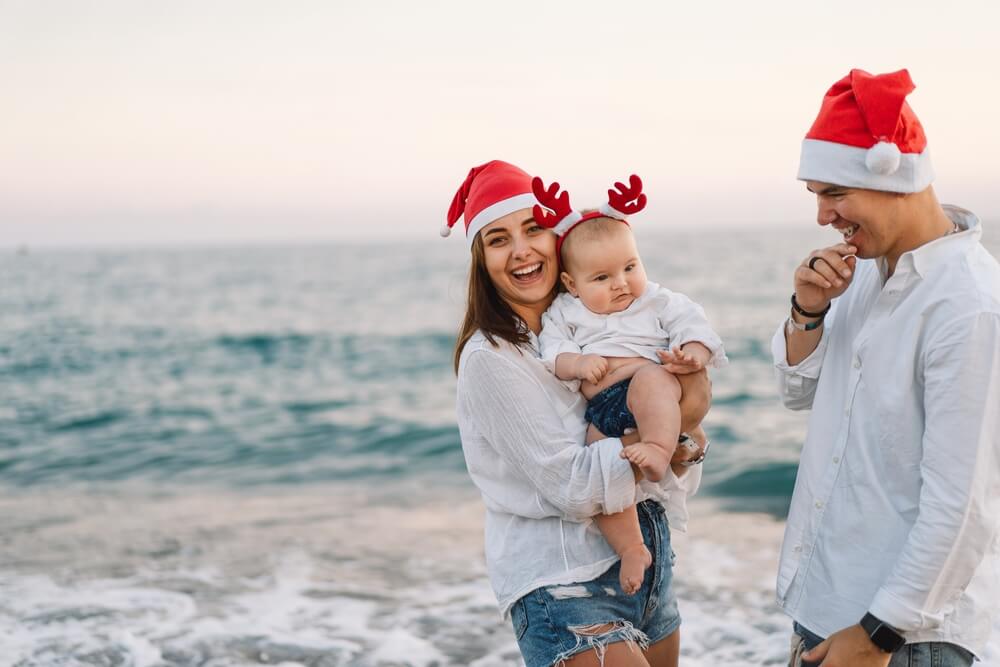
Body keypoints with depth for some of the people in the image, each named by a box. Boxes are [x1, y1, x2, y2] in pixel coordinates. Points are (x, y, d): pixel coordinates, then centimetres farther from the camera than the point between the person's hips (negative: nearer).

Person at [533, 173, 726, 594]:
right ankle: (630, 548, -12)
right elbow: (553, 349, 6)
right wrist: (576, 362, -15)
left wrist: (693, 353, -17)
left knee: (651, 379, -36)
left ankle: (659, 449, -49)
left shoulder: (659, 302, 15)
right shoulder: (565, 312, 18)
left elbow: (693, 325, 5)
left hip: (655, 384, -2)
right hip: (601, 413, 2)